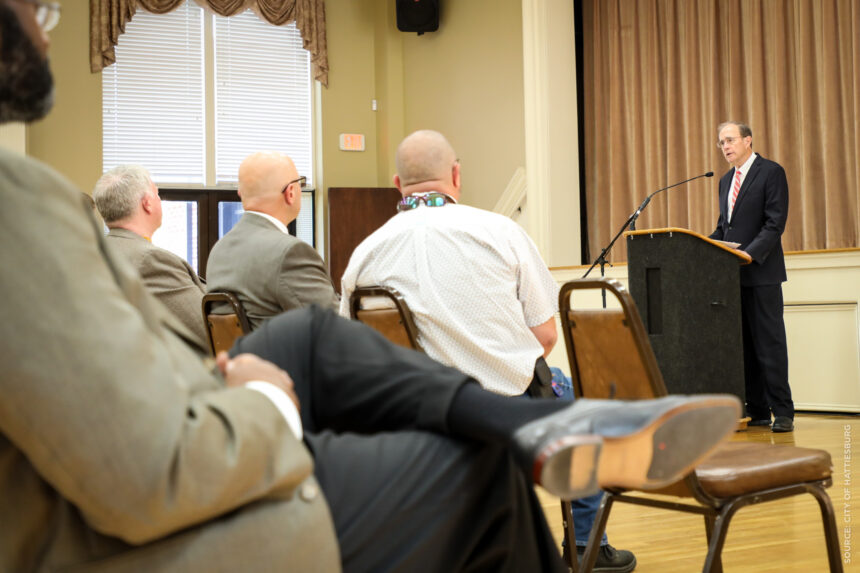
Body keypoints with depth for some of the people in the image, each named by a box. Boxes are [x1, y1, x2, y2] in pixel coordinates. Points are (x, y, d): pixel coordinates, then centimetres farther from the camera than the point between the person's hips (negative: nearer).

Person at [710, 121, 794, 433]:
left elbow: (775, 224, -12)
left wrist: (748, 254, -22)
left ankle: (782, 413, -1)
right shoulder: (726, 180, 19)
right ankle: (757, 411, 11)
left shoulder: (771, 172, -5)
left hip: (761, 273, -7)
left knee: (769, 343, -6)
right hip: (732, 274, 7)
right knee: (744, 346, 6)